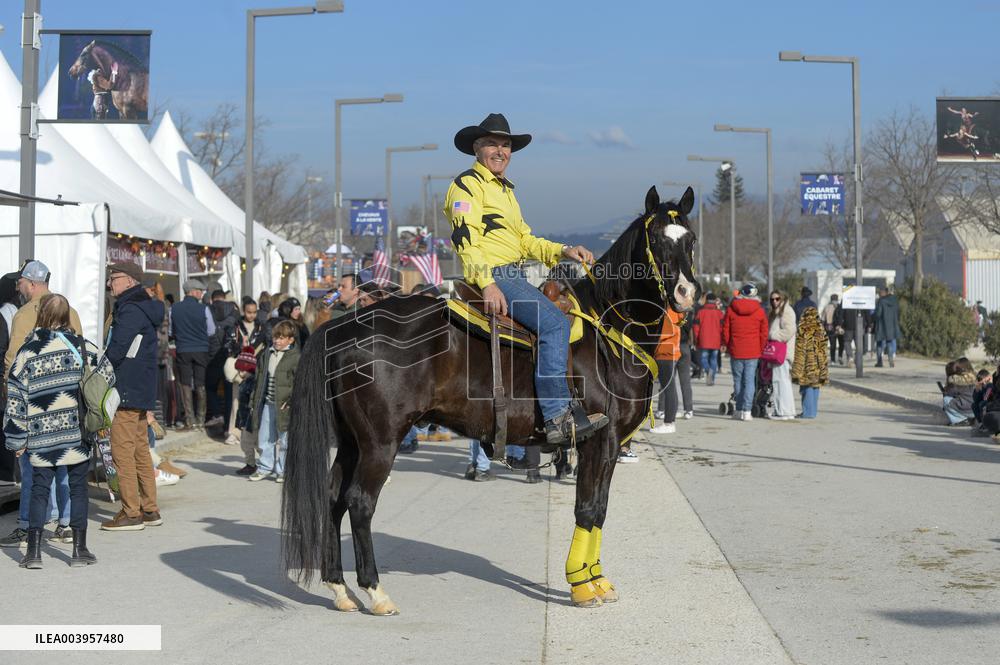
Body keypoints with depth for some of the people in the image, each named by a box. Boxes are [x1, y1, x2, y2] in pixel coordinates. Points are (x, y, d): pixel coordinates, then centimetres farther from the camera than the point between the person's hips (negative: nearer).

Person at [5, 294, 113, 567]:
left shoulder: (27, 352, -4)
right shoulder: (81, 345, -2)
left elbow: (16, 400, -3)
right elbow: (107, 376, 4)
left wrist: (17, 440, 4)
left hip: (41, 437, 0)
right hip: (77, 434, 0)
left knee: (39, 489, 8)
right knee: (78, 488, 9)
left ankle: (33, 551, 5)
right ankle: (80, 549, 11)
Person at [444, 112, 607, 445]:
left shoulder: (505, 190, 27)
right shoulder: (467, 184, -4)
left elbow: (524, 240, 27)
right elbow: (465, 240, -16)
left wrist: (563, 251, 10)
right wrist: (488, 285, -27)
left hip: (514, 276, 11)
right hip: (491, 275, -11)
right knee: (554, 323, -25)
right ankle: (558, 416, -30)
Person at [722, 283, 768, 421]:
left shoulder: (731, 309, -1)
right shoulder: (759, 311, -2)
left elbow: (725, 331, 3)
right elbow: (764, 333, 1)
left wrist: (728, 347, 15)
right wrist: (760, 349, 13)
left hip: (735, 352, 1)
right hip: (753, 353, -1)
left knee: (738, 380, 10)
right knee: (749, 381, 1)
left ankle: (739, 410, 13)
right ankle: (746, 411, -5)